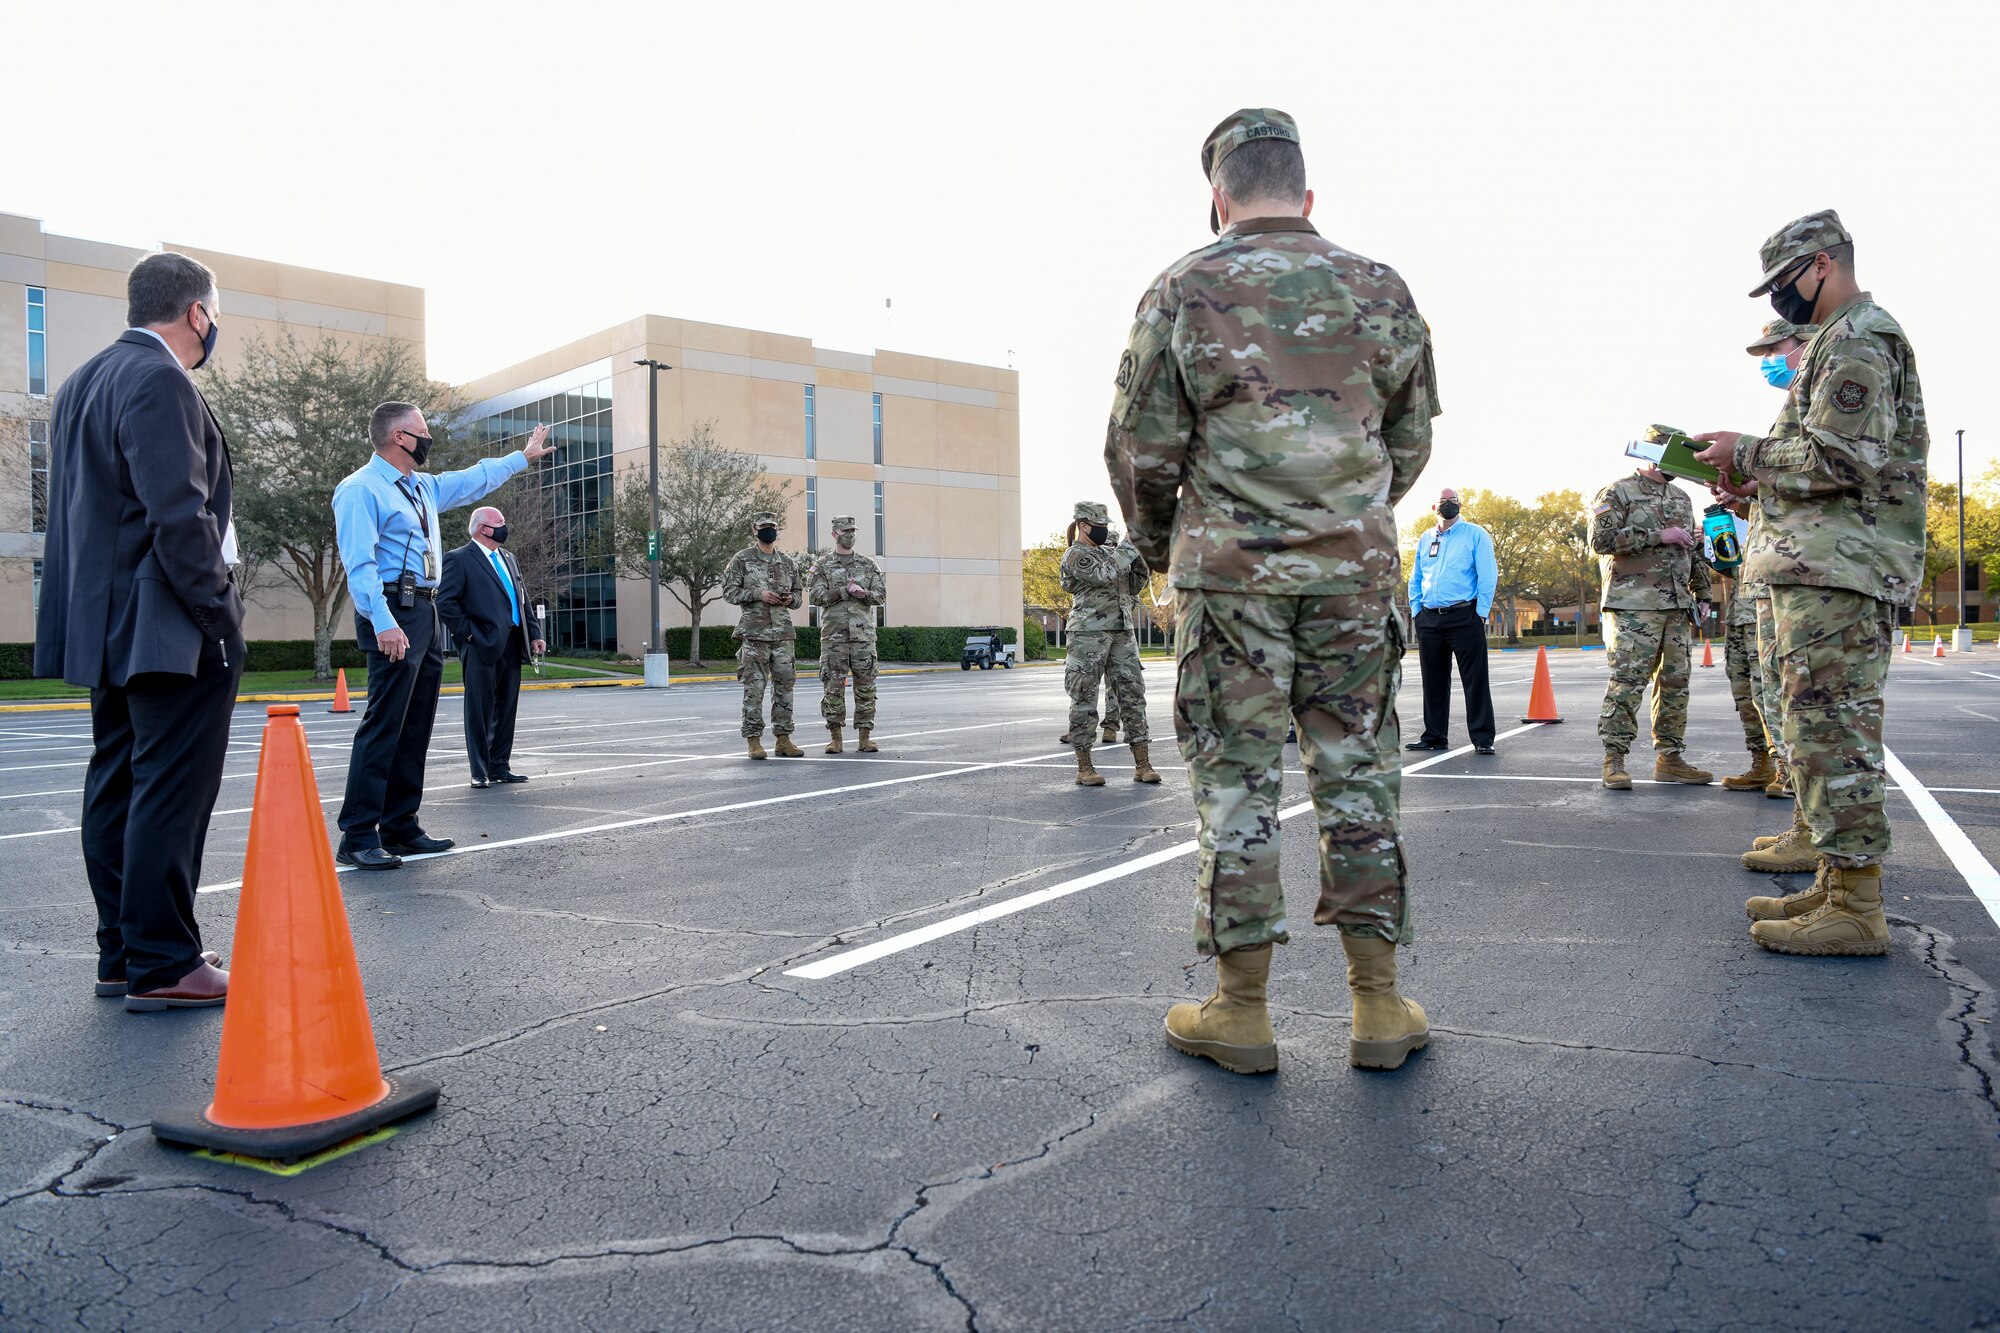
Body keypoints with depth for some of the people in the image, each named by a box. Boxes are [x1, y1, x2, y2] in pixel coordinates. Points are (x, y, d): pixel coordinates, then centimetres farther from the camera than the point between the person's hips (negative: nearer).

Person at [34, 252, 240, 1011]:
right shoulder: (161, 380, -14)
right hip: (167, 628, -10)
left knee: (117, 787, 13)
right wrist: (220, 615, -16)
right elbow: (180, 514, -21)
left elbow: (76, 511, 19)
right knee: (173, 792, -6)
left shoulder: (83, 382, 18)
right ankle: (162, 966, -2)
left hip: (106, 624, 10)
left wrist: (92, 614, 20)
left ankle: (121, 952, 21)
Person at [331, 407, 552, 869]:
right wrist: (383, 623, -26)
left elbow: (473, 481, 36)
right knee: (384, 722, -12)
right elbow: (360, 563, -17)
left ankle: (400, 827, 17)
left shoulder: (423, 486, 19)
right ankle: (357, 837, -9)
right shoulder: (361, 489, -8)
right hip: (393, 617, -9)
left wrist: (522, 456, 42)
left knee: (416, 725, 10)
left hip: (426, 613, 10)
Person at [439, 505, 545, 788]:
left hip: (511, 646, 7)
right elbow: (446, 603, -11)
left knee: (506, 709, 11)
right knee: (480, 711, 0)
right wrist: (468, 633, -12)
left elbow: (522, 600, 20)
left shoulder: (508, 559, 19)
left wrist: (534, 634, 11)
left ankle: (499, 766, 19)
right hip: (482, 647, -7)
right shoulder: (459, 559, -4)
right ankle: (480, 772, 7)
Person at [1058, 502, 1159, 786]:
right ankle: (1084, 767, 4)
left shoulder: (1110, 550, 18)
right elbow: (1104, 575, -19)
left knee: (1133, 694, 1)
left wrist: (1141, 550, 0)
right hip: (1088, 635, -7)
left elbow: (1139, 577, 17)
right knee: (1084, 699, -2)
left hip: (1122, 633, 7)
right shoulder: (1075, 555, -5)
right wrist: (1129, 547, -11)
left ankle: (1142, 764, 2)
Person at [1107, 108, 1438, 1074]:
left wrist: (1156, 541, 16)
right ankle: (1378, 1004, 14)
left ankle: (1241, 1009, 9)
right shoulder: (1381, 290, 9)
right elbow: (1410, 441, 13)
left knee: (1236, 782, 3)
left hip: (1230, 570, -2)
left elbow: (1140, 447, -2)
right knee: (1358, 775, 8)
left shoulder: (1185, 291, -1)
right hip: (1358, 570, 3)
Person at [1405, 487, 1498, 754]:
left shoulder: (1475, 534, 2)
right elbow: (1415, 579, 22)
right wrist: (1416, 610, 10)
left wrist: (1481, 612, -11)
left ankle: (1482, 739, -2)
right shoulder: (1425, 539, 16)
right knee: (1433, 681, 9)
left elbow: (1487, 575, -4)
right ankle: (1434, 737, 17)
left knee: (1475, 680, -5)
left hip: (1465, 617, -5)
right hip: (1429, 619, 5)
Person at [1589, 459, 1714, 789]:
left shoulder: (1682, 498, 20)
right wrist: (1659, 536, -15)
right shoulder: (1617, 493, -2)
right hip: (1634, 605, -7)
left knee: (1675, 681, 7)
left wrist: (1702, 594, 18)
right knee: (1627, 681, -10)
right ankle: (1613, 760, -6)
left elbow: (1695, 549, 26)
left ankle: (1669, 758, 14)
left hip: (1678, 607, 7)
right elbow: (1601, 539, -16)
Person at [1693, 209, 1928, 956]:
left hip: (1839, 567, -11)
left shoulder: (1858, 339, -9)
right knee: (1825, 726, 12)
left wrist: (1747, 455, -9)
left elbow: (1844, 458, -20)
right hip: (1827, 564, 11)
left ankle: (1855, 908, -7)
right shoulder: (1840, 340, 25)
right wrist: (1758, 480, 14)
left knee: (1832, 727, -11)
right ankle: (1836, 884, 19)